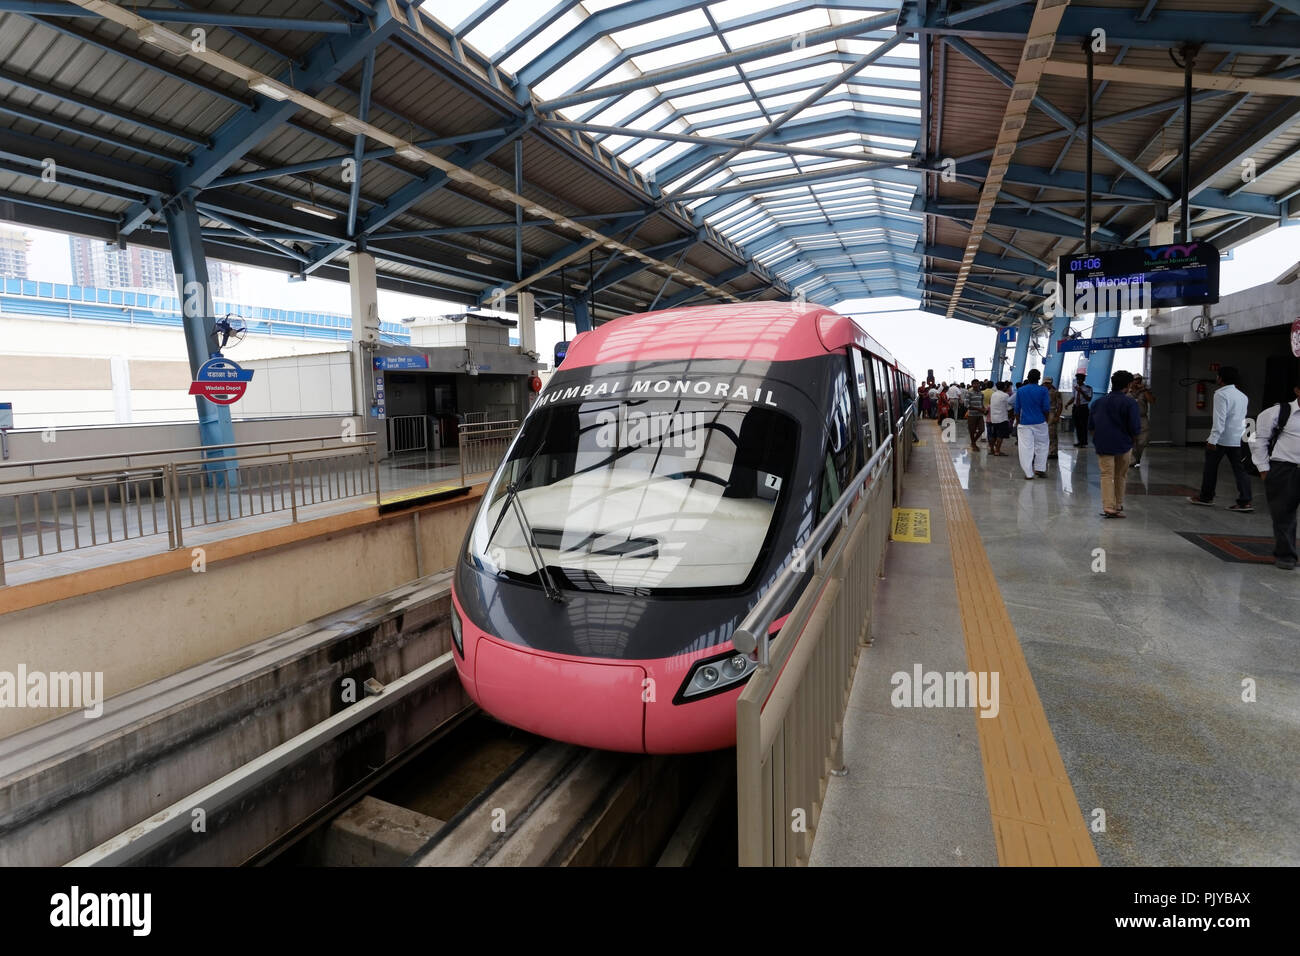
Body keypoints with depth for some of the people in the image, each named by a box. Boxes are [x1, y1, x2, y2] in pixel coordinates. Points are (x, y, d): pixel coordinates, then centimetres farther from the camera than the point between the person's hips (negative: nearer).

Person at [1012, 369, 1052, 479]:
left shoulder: (1020, 390, 3)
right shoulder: (1043, 390, -3)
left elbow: (1017, 409, 6)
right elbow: (1046, 408, -3)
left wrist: (1018, 422, 15)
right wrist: (1046, 419, 12)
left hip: (1024, 423, 1)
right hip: (1040, 423, -1)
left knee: (1026, 448, 1)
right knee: (1042, 445, 15)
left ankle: (1028, 473, 0)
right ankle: (1039, 469, 17)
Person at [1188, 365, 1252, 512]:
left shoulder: (1221, 394, -12)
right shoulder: (1242, 395, 14)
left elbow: (1219, 419, -20)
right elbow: (1242, 417, 18)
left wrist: (1212, 440, -22)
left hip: (1222, 439, -7)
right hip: (1239, 439, 7)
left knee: (1210, 467, 8)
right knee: (1240, 470, 5)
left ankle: (1206, 497, 18)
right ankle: (1245, 502, -1)